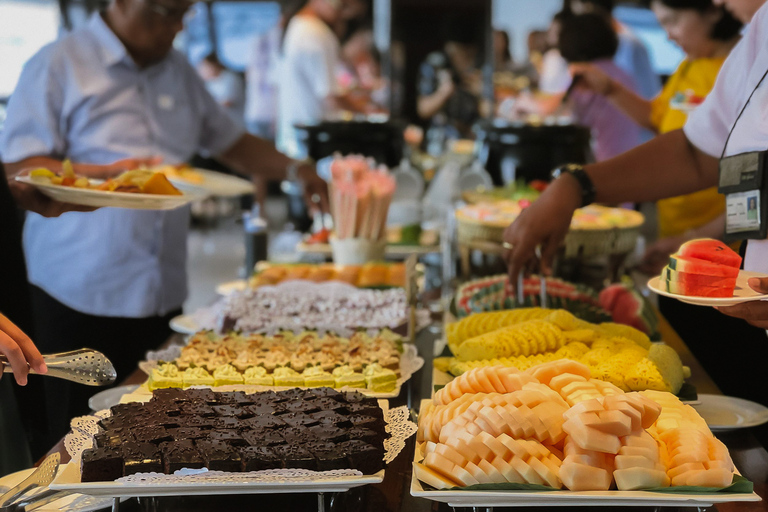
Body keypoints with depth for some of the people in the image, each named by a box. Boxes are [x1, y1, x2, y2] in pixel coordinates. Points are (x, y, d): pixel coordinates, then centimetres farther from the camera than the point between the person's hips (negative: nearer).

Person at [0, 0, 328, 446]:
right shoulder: (59, 66, -5)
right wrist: (109, 174, -23)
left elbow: (229, 140, 22)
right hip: (81, 295, -5)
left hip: (162, 292, 5)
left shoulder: (178, 69, 15)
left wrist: (293, 170, 7)